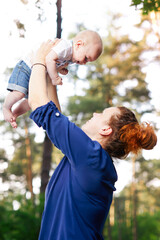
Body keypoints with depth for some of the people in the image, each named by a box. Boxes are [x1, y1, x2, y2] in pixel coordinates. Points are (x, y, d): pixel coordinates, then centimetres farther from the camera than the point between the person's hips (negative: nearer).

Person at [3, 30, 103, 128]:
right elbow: (49, 59, -38)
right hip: (25, 68, -9)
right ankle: (6, 107, 7)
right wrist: (55, 78, -32)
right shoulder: (65, 47, -29)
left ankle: (14, 114, 23)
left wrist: (62, 69, -2)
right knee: (19, 93, -21)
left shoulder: (71, 57, 3)